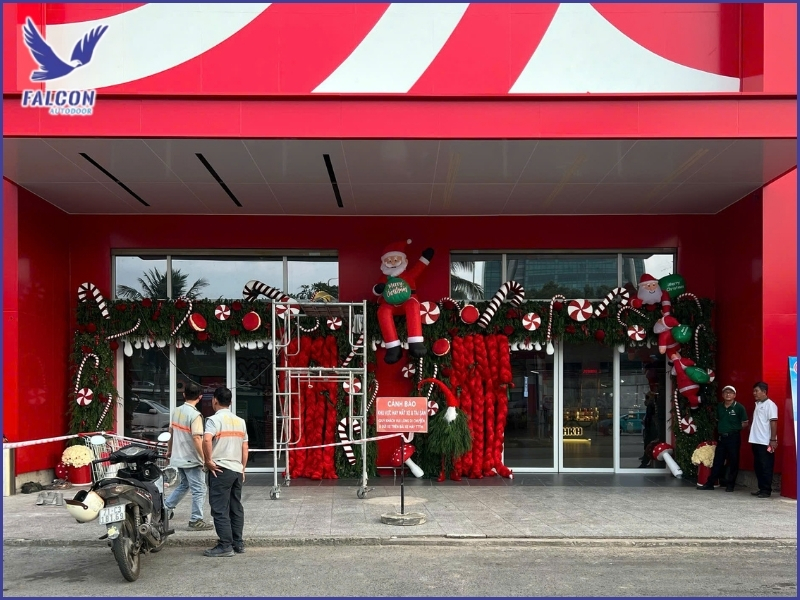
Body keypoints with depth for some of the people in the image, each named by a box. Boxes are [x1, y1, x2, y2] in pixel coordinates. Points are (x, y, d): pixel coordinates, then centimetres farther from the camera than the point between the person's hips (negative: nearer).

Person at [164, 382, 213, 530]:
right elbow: (197, 438, -25)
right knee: (199, 490, 0)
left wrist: (169, 450, 28)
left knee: (184, 485, 25)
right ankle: (196, 521, 2)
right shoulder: (195, 415, -19)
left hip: (178, 457, 8)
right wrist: (204, 458, -22)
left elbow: (171, 432, 15)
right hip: (192, 459, -8)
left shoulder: (176, 411, 5)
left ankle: (165, 508, 27)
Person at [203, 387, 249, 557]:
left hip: (220, 469, -7)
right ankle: (238, 543, 16)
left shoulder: (214, 419, -9)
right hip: (237, 469, 7)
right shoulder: (240, 421, 14)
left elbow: (207, 439, -27)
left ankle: (225, 546, -5)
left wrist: (209, 460, -17)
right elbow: (245, 447, 15)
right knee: (236, 507, 12)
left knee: (220, 509, -4)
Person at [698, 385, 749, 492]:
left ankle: (730, 485, 11)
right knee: (717, 461, 7)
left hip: (733, 438, -4)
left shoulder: (739, 407, -6)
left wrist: (735, 428, -1)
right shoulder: (719, 406, 9)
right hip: (721, 437, 5)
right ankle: (710, 483, 10)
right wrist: (720, 428, 10)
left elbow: (745, 423, -3)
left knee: (733, 462, 2)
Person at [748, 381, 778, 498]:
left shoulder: (770, 405, -9)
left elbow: (773, 422, -13)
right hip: (756, 441, 9)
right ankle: (761, 489, 18)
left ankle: (766, 490, 1)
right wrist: (753, 438, 14)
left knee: (766, 467, -3)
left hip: (765, 442, -8)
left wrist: (773, 440, -18)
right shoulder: (757, 404, 16)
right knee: (758, 466, 11)